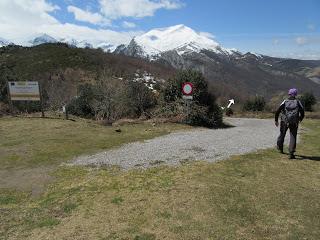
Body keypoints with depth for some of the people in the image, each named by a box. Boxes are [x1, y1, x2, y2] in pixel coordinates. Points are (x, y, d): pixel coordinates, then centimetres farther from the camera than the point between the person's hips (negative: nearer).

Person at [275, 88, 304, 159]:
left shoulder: (285, 102, 1)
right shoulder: (298, 102, 2)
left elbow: (278, 111, -6)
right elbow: (302, 112, 4)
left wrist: (276, 120, 3)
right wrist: (300, 119, 23)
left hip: (284, 122, 1)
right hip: (294, 123, 0)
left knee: (282, 134, 21)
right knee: (293, 137, 1)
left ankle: (280, 147, 37)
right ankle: (291, 153, -5)